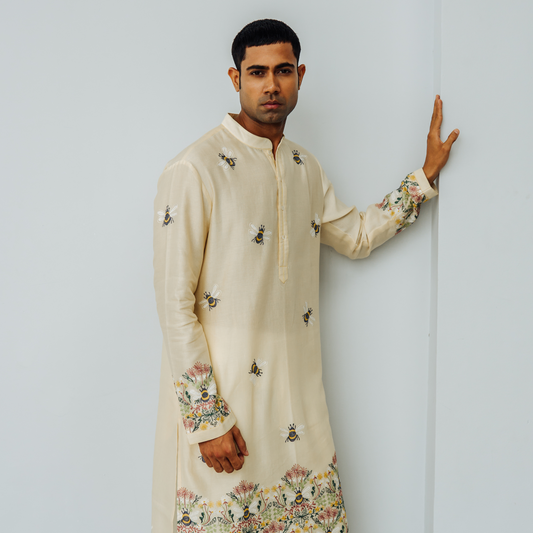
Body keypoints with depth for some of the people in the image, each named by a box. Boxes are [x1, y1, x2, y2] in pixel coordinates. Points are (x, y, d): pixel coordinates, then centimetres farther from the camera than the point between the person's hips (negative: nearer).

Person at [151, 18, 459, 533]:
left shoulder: (305, 166, 10)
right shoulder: (193, 171, -14)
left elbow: (355, 235, 24)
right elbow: (175, 303, -15)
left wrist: (427, 173, 18)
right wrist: (207, 420, -15)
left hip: (296, 390, 6)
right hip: (219, 392, -6)